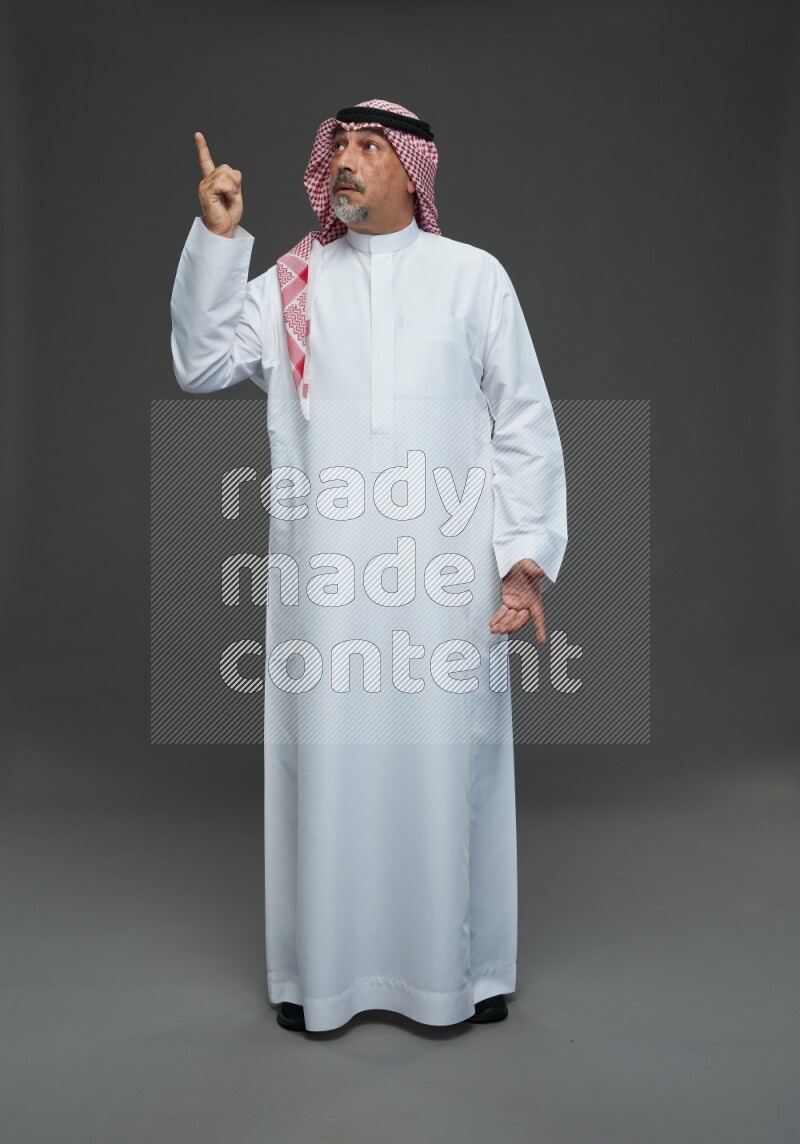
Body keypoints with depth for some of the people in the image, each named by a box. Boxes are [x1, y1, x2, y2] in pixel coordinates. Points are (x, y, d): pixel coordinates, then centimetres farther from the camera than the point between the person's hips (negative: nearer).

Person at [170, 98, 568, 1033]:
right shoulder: (291, 283, 12)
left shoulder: (473, 275, 8)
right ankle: (322, 971, 25)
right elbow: (201, 365, 3)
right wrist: (217, 237, -4)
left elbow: (524, 423, 5)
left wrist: (526, 557, -3)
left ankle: (464, 968, 25)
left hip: (449, 574, -1)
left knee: (449, 761, 6)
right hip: (324, 574, 1)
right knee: (325, 761, 6)